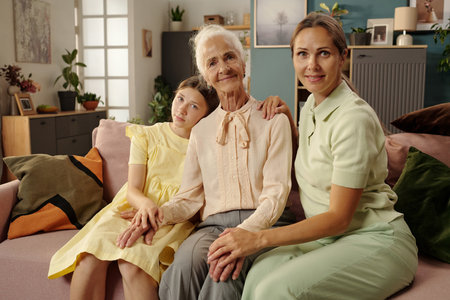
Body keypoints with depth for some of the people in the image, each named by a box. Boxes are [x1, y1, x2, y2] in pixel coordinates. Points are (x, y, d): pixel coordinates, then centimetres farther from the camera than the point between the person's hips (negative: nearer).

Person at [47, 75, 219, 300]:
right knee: (92, 253, -28)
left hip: (174, 221, -2)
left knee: (132, 261, -33)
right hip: (133, 208, 2)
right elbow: (132, 190, 1)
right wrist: (145, 204, -25)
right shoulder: (146, 136, 8)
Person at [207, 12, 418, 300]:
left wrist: (259, 238, -21)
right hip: (329, 237, 7)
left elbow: (339, 217, -18)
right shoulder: (311, 106, 7)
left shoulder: (354, 118, -19)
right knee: (261, 270, -24)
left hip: (376, 241, -6)